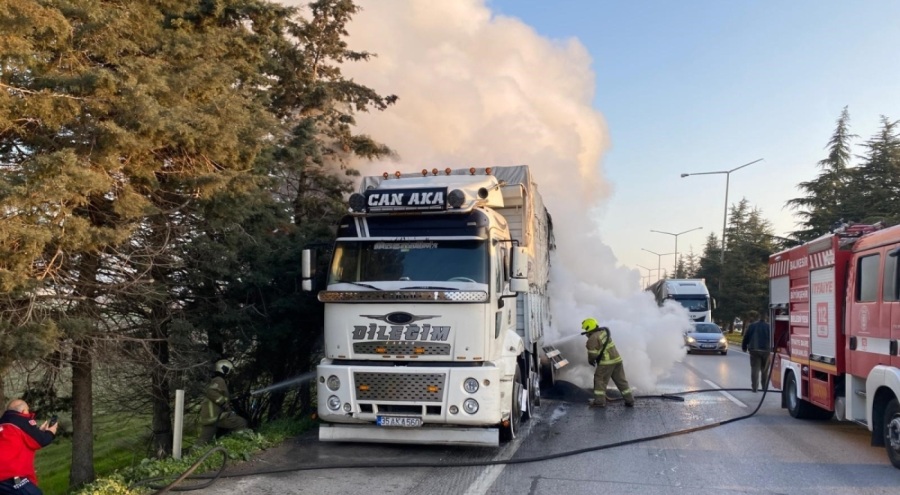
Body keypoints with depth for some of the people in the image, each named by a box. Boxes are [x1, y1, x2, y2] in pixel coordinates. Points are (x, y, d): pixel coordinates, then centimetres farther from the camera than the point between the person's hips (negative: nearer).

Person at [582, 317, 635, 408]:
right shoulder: (604, 331, 11)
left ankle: (599, 401, 7)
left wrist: (590, 360, 8)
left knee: (599, 380, 6)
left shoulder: (593, 338, -14)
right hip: (617, 359, 8)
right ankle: (629, 400, 18)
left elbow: (592, 354, -13)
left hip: (606, 362, -8)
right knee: (621, 381, 14)